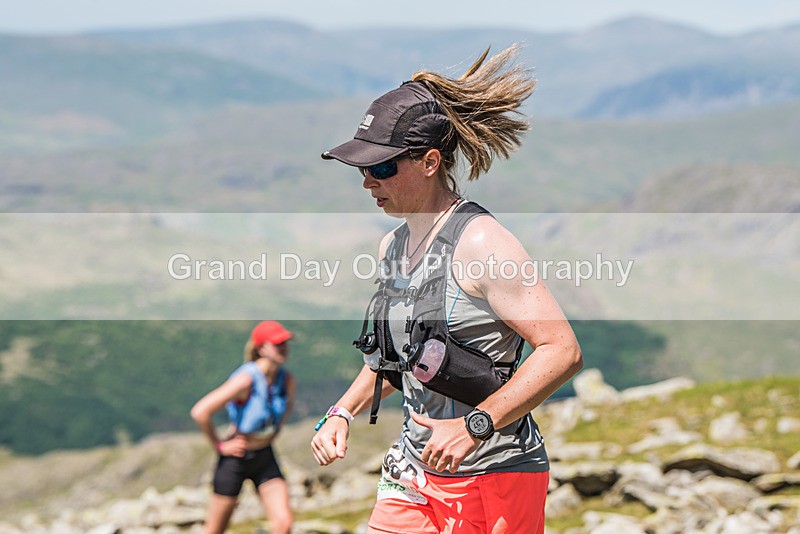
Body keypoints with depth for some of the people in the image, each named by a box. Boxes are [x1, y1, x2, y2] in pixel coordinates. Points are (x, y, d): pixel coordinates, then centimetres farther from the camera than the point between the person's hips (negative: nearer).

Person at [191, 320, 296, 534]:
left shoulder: (287, 380, -6)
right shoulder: (246, 379, -25)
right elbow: (200, 412, -27)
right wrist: (219, 445, -16)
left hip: (265, 459, 5)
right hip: (236, 458, -5)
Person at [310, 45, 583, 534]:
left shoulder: (481, 242, -16)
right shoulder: (393, 246, 10)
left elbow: (563, 351, -21)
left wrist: (474, 426, -25)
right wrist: (343, 414, 11)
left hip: (493, 478, -7)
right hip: (415, 474, 7)